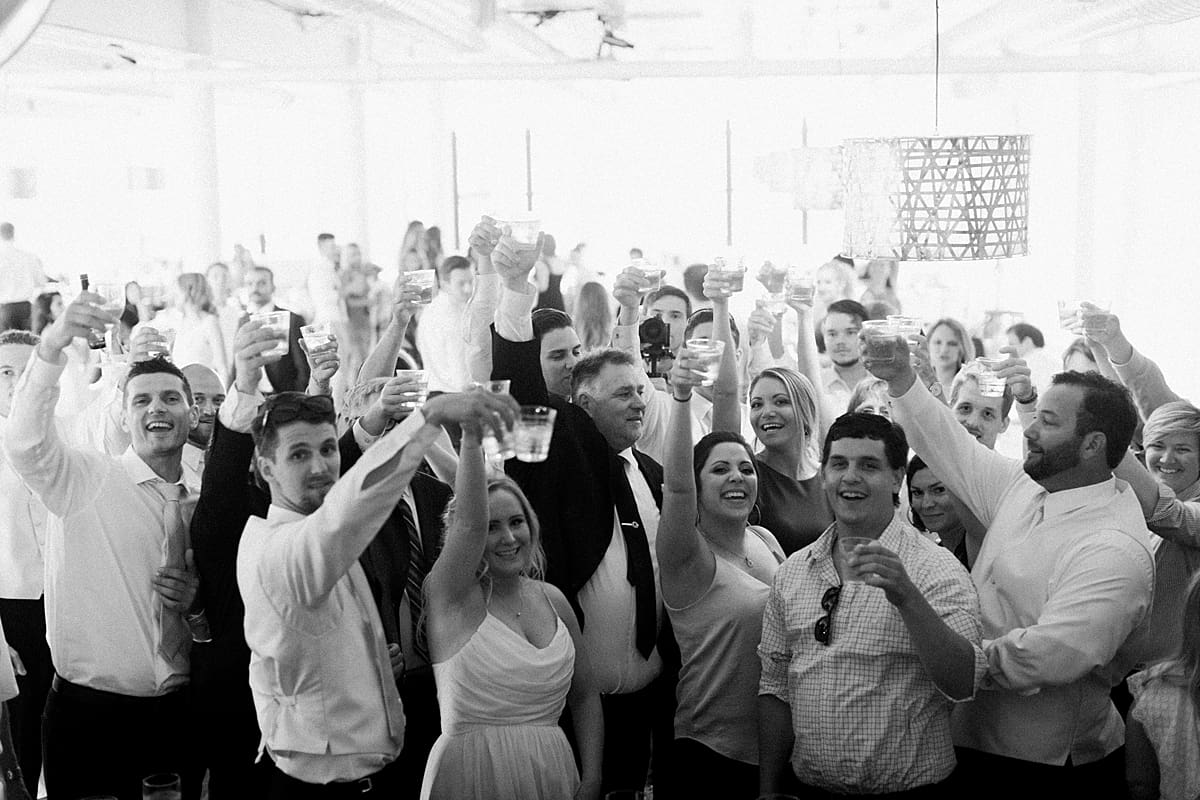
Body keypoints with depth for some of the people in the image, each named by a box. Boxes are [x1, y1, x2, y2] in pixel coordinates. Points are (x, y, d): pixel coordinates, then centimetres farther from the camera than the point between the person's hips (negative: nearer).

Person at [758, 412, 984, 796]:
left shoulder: (937, 569, -10)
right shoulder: (792, 572, 3)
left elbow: (963, 686, -20)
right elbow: (775, 686, 8)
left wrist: (907, 598, -31)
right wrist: (769, 791, 4)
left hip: (906, 788, -3)